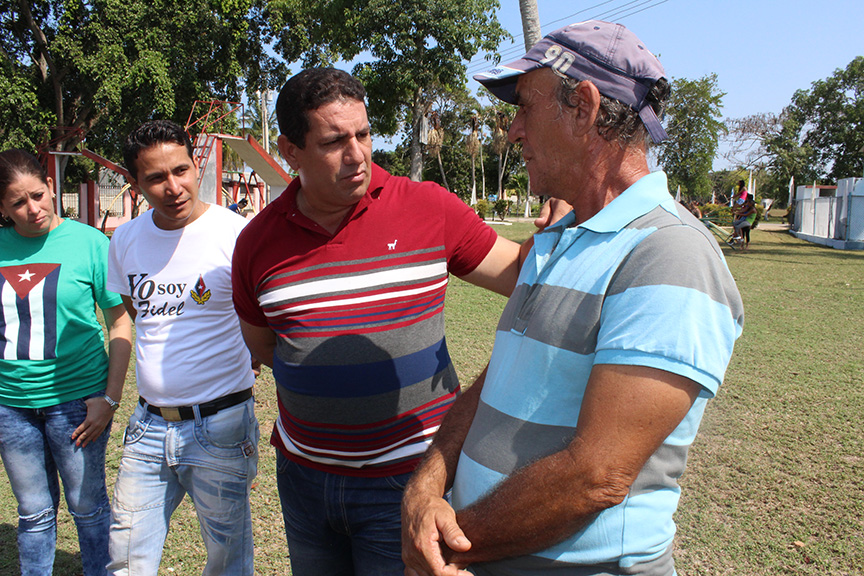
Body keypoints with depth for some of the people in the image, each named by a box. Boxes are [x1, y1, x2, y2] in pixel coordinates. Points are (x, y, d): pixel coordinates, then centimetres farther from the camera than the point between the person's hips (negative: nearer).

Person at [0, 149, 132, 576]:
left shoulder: (88, 242, -7)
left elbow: (120, 322, -4)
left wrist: (110, 398, -9)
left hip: (75, 398, -2)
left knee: (88, 507, 10)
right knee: (34, 513, 16)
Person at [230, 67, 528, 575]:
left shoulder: (430, 209, -10)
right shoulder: (258, 242, -2)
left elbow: (518, 275, -3)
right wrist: (323, 373, 2)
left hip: (410, 475, -3)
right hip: (304, 474, 4)